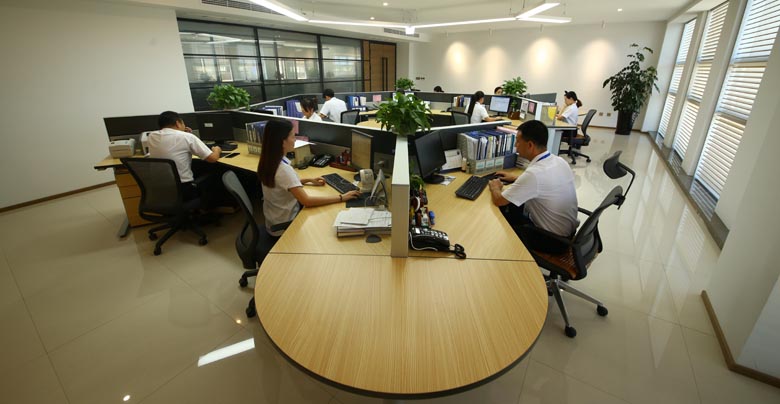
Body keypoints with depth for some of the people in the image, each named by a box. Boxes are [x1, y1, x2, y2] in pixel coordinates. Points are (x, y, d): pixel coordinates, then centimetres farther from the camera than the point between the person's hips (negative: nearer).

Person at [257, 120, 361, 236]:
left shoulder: (268, 161, -2)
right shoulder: (283, 169, -30)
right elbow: (307, 201, -34)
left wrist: (309, 180, 6)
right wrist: (342, 197, -29)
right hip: (283, 226, -8)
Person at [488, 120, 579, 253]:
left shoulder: (534, 173, -30)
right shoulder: (559, 161, -4)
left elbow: (498, 200, -20)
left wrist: (495, 187, 1)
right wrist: (515, 178, 23)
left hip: (553, 240, -7)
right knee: (511, 208, 14)